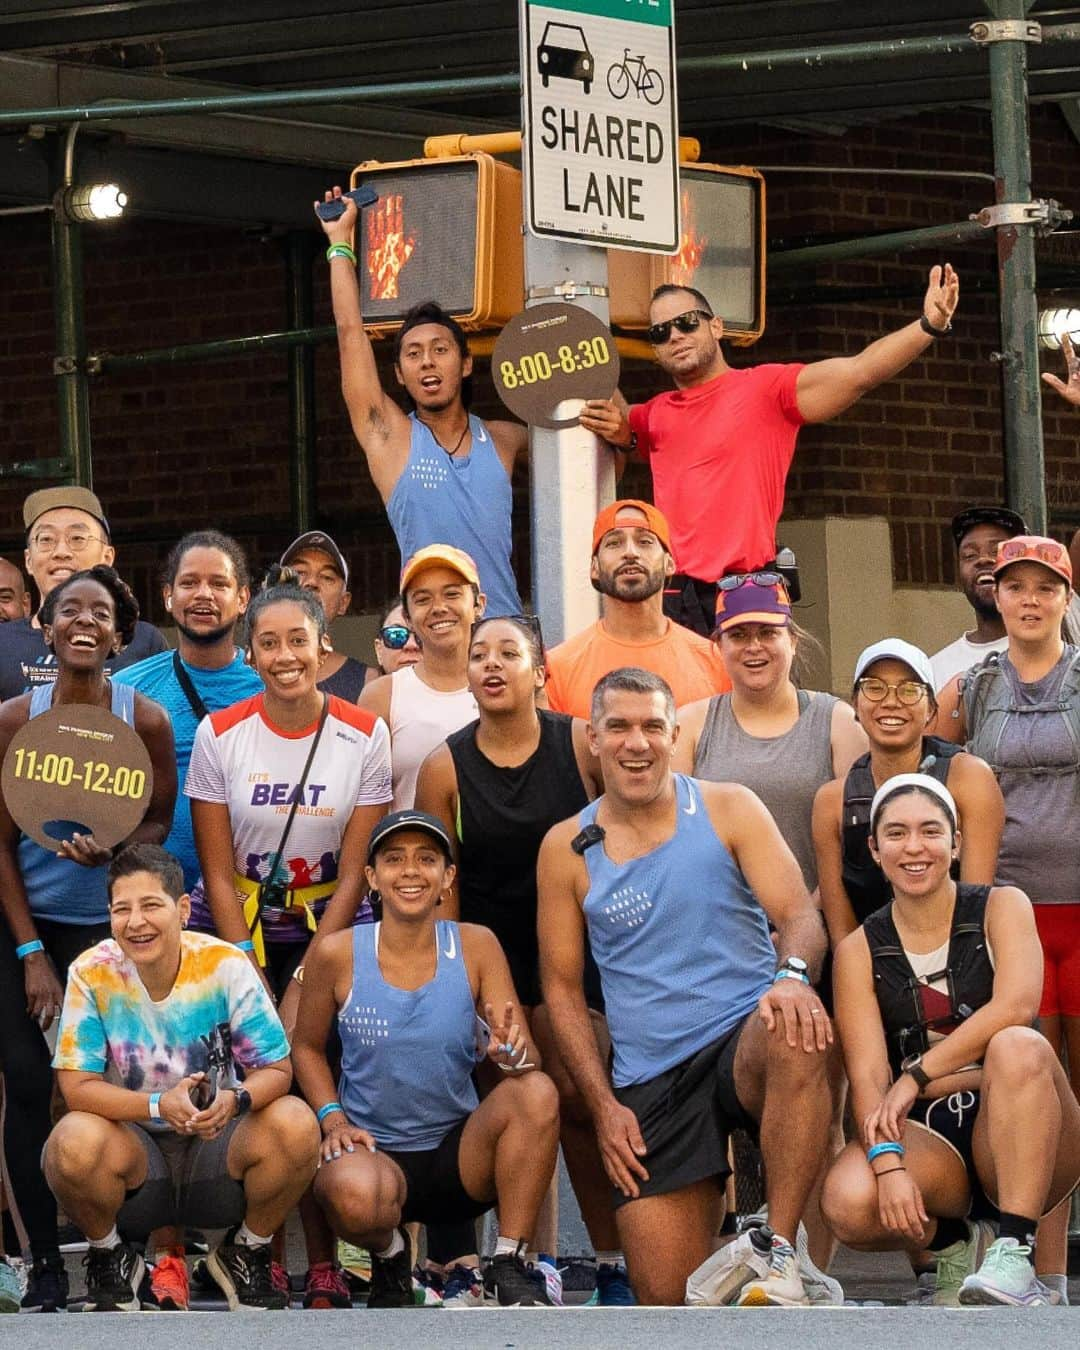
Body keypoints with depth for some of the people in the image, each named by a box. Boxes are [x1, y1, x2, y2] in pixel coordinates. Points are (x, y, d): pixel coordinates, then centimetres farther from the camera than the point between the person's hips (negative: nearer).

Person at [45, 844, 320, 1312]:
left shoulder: (224, 965, -11)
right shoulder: (92, 974, -12)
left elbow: (276, 1071, -9)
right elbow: (78, 1088, -14)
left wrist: (235, 1100, -32)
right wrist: (159, 1105, -31)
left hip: (216, 1147, 1)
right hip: (133, 1147, -1)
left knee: (295, 1124, -29)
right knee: (76, 1142, -35)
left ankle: (246, 1253, 1)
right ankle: (109, 1258, 0)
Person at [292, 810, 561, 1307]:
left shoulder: (475, 946, -3)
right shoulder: (338, 954, -6)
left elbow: (527, 1056, -6)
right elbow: (307, 1047, 10)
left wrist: (511, 1052, -30)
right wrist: (333, 1120, -6)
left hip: (460, 1154, 2)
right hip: (373, 1152, -2)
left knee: (536, 1092, -27)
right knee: (353, 1195, -37)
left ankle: (508, 1266, -13)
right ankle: (389, 1255, 2)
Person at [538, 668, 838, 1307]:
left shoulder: (727, 810, 3)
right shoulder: (567, 848, 7)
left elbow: (800, 915, -6)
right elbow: (562, 987, 10)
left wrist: (792, 977, -30)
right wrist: (603, 1105, -1)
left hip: (745, 1037, -2)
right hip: (649, 1082, 2)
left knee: (800, 1038, -41)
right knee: (666, 1296, -7)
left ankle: (781, 1256, -31)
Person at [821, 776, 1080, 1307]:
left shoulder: (1002, 908, 2)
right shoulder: (860, 950, 6)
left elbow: (1015, 1007, -18)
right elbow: (867, 1073, -7)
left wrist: (916, 1077, -21)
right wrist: (888, 1162, -25)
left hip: (1010, 1131, -1)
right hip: (929, 1140, 1)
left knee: (1016, 1047, -34)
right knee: (849, 1202, -31)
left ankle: (1014, 1254, -33)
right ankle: (957, 1242, 3)